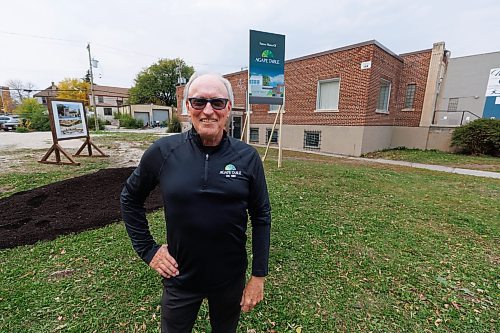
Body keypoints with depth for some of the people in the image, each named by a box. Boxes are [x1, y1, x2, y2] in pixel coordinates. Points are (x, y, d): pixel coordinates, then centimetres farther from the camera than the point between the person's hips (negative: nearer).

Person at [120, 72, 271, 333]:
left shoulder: (247, 157, -13)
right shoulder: (163, 151, -12)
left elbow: (261, 217, -6)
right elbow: (130, 198, 3)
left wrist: (258, 276, -4)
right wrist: (147, 250, -1)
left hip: (231, 279, 1)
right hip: (179, 278, 1)